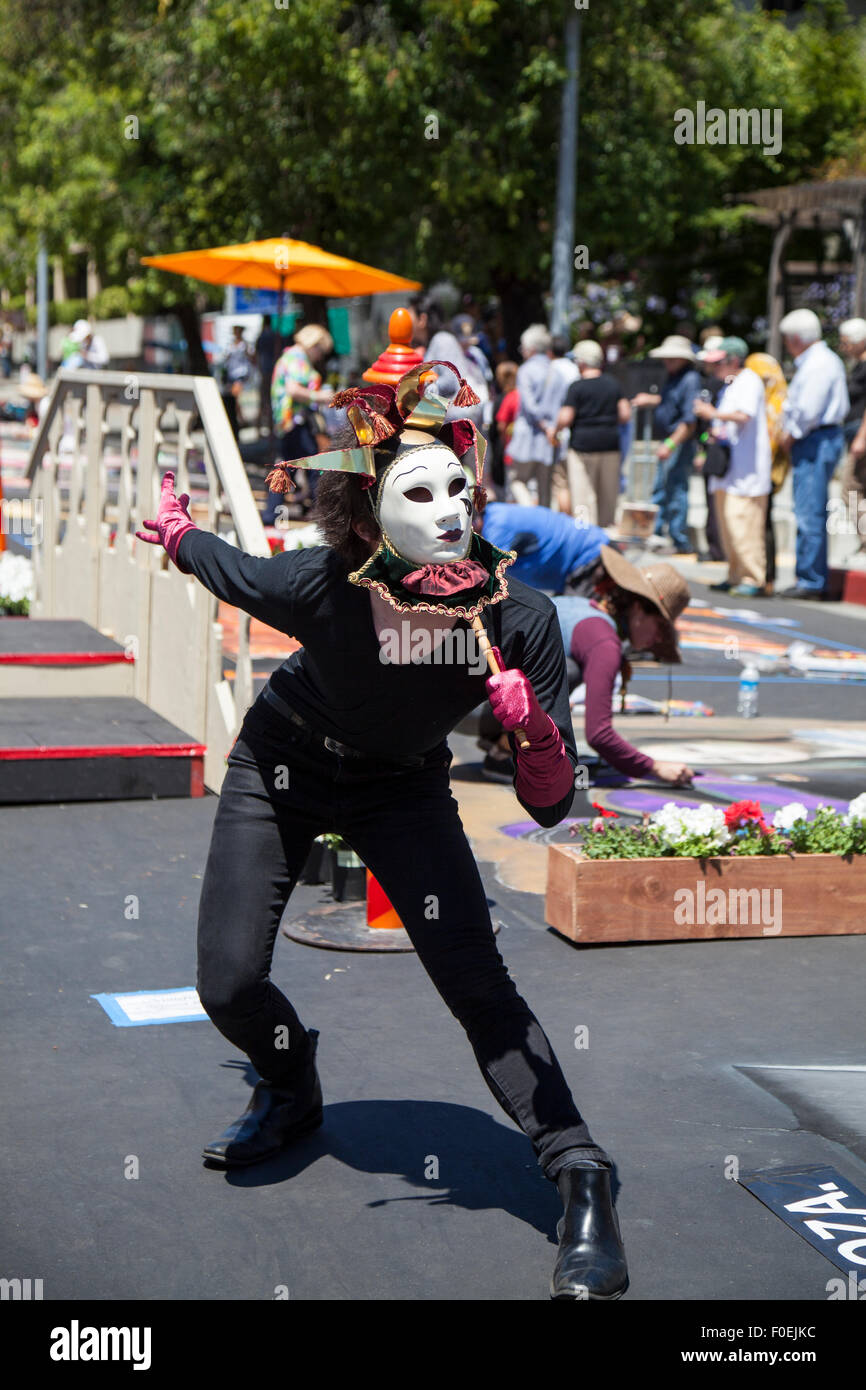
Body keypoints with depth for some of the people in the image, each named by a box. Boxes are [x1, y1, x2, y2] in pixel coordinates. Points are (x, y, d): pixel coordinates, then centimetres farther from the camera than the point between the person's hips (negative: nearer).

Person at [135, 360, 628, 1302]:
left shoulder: (519, 618, -31)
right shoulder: (319, 586, -34)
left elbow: (548, 809, -29)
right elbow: (225, 567, -8)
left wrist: (534, 730, -49)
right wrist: (175, 528, 11)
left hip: (402, 791, 0)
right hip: (282, 767, 1)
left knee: (476, 984, -18)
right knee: (229, 987, -3)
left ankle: (583, 1186, -8)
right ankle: (291, 1088, 32)